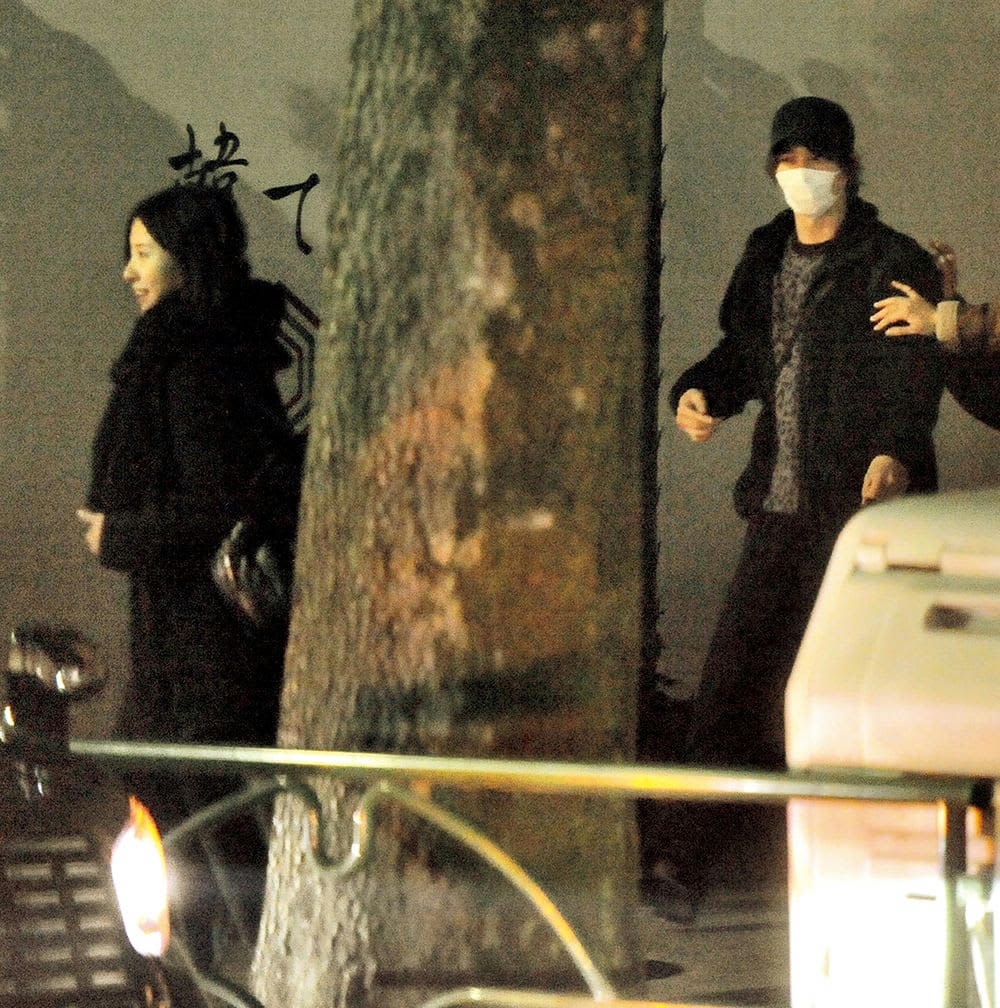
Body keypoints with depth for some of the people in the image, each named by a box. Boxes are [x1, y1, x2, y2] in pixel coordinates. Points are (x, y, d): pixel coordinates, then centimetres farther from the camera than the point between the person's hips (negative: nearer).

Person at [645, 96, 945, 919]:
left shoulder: (894, 265, -5)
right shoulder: (767, 260, 15)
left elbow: (914, 375, -14)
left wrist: (895, 451, -32)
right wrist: (701, 391, 3)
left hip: (860, 509, -6)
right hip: (781, 505, 6)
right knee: (733, 678, 3)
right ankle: (681, 858, 5)